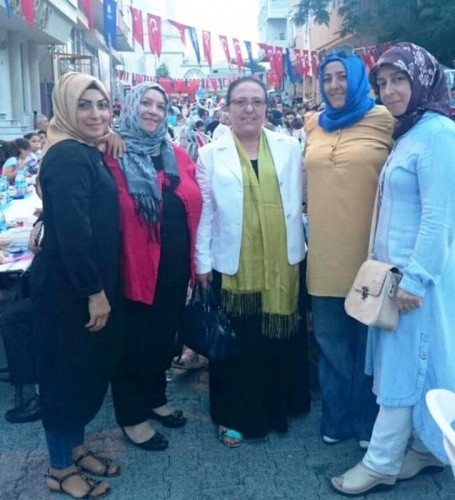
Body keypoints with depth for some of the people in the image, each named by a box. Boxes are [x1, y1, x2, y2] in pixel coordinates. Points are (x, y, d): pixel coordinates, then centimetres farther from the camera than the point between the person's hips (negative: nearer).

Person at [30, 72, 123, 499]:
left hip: (88, 284, 10)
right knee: (68, 373, 4)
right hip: (68, 288, -9)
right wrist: (94, 291, -21)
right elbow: (72, 231, -25)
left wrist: (101, 288, 15)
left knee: (90, 370, 18)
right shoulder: (67, 156, -18)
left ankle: (75, 448, 36)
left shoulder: (87, 154, 12)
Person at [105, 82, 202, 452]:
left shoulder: (178, 156, 9)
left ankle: (156, 397, 40)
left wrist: (196, 260, 7)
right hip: (136, 265, -6)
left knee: (165, 334, 19)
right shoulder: (113, 156, -9)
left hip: (175, 265, 6)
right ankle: (132, 416, 23)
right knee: (134, 340, 8)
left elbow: (194, 207, 10)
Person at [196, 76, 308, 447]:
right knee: (236, 343, 7)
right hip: (233, 266, -2)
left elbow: (300, 201, 8)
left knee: (280, 340, 12)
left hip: (283, 263, 2)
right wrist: (203, 262, -4)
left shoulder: (289, 147, 6)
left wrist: (303, 246, 6)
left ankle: (276, 409, 32)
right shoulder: (211, 154, 0)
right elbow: (204, 211, -2)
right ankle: (233, 417, 23)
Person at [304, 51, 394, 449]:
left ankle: (367, 421, 26)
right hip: (325, 251, 4)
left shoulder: (384, 120, -2)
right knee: (331, 340, 13)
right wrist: (305, 226, 17)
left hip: (368, 250, -4)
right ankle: (336, 417, 29)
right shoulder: (314, 125, 12)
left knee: (368, 340, 9)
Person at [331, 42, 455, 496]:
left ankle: (380, 463, 15)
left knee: (403, 366, 2)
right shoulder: (408, 133, 13)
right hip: (398, 269, 9)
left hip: (418, 274, -9)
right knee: (412, 364, 16)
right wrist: (396, 271, 16)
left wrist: (414, 278, -21)